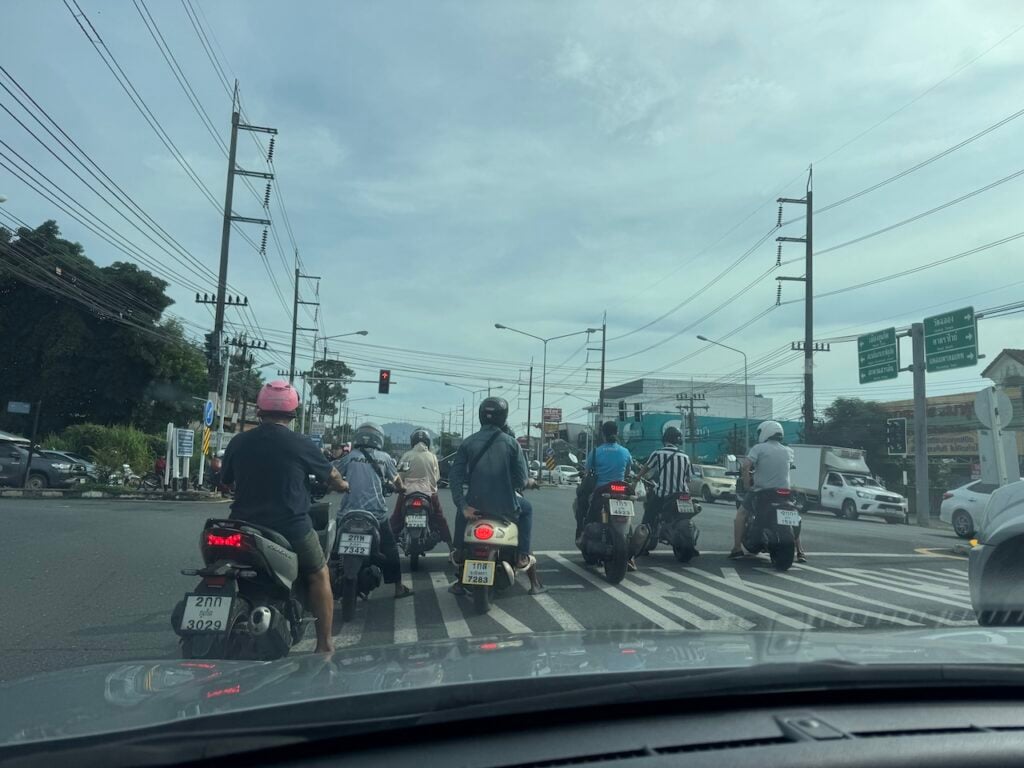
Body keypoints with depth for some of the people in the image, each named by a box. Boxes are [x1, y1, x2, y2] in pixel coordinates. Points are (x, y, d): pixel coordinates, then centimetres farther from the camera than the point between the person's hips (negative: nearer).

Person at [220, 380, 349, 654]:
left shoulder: (238, 442, 0)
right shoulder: (301, 445, -8)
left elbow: (226, 480, 16)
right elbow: (332, 477, 7)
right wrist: (343, 485, 31)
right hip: (291, 528, -3)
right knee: (319, 575, 18)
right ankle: (324, 645, 14)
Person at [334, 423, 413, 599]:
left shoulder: (350, 457, 5)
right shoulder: (384, 458, 6)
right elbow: (397, 480, 14)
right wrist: (400, 489, 36)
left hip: (349, 514, 0)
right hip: (376, 513, 0)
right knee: (389, 549, 13)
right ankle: (398, 587, 19)